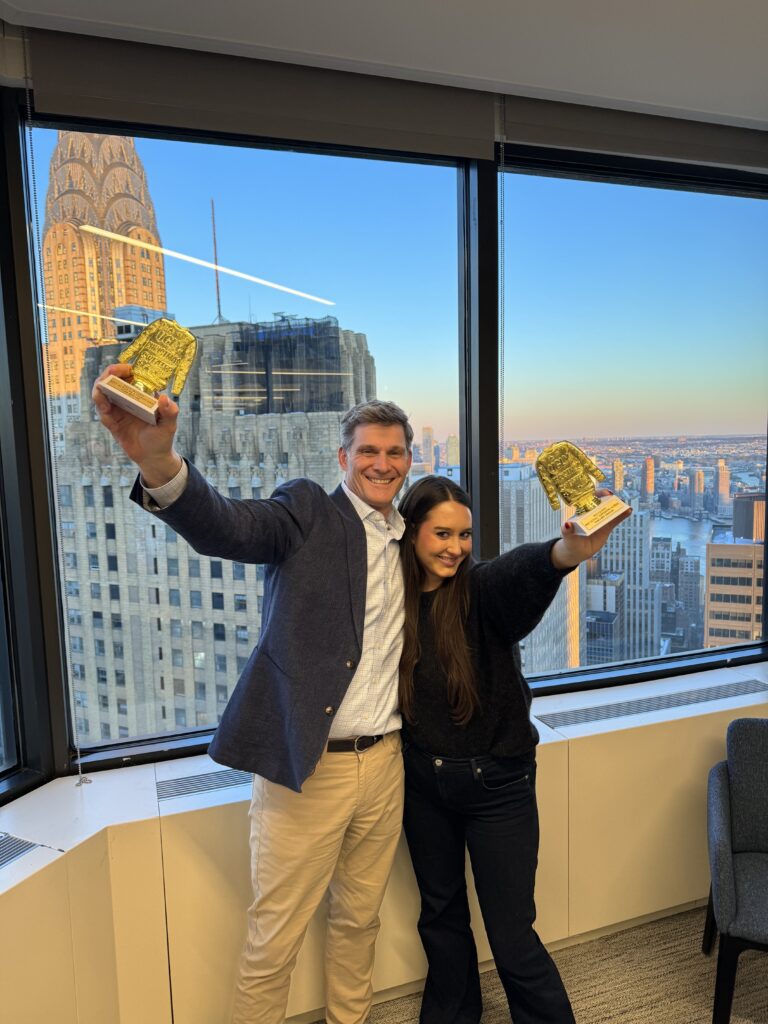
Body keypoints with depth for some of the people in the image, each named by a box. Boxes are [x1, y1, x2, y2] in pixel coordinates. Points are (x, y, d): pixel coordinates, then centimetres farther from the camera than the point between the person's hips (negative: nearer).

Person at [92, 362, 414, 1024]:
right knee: (274, 938, 10)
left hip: (384, 763, 6)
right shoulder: (308, 511, -9)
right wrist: (157, 459, -48)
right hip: (307, 765, -5)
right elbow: (226, 527, -30)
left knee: (359, 920, 24)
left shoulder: (408, 541, 9)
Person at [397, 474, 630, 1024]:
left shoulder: (483, 589, -17)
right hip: (424, 783, 4)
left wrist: (573, 549, -61)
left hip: (497, 784, -3)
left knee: (512, 934, 6)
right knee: (441, 915, 23)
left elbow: (523, 569, -40)